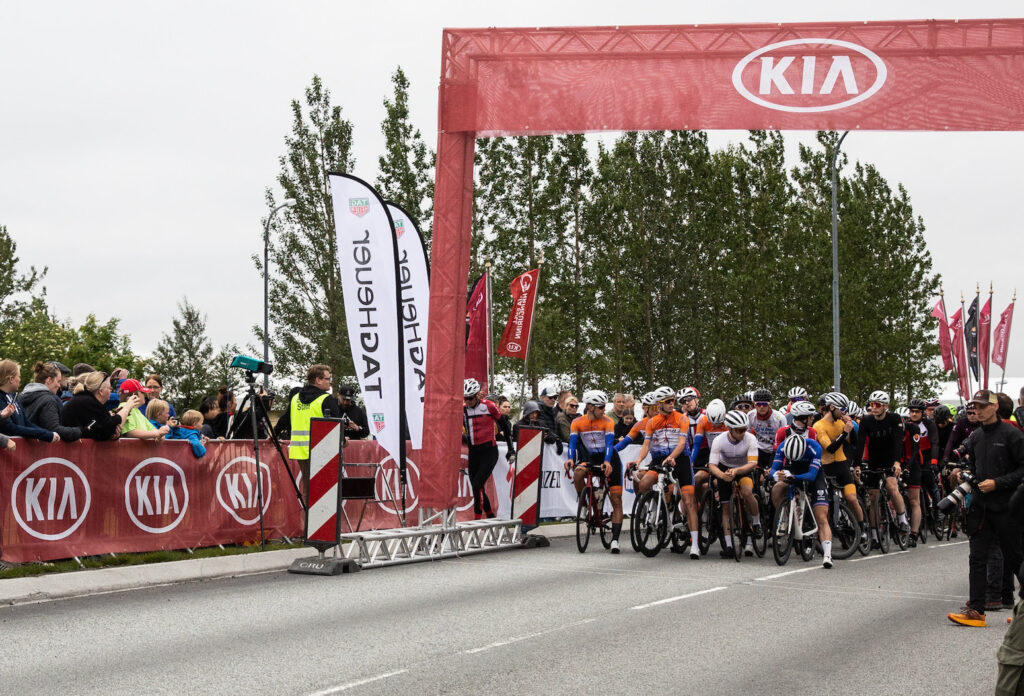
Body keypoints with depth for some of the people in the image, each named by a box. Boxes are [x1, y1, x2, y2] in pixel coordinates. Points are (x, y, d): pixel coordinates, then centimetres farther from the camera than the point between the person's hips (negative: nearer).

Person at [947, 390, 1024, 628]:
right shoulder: (976, 436, 11)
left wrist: (997, 483, -17)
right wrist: (961, 472, 2)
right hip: (980, 505, 6)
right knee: (977, 558, 2)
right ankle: (976, 610, 2)